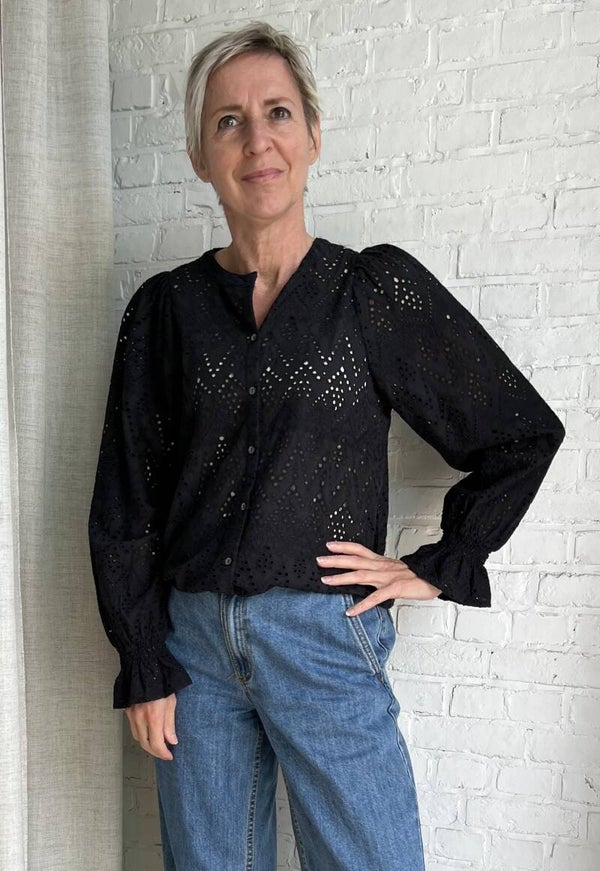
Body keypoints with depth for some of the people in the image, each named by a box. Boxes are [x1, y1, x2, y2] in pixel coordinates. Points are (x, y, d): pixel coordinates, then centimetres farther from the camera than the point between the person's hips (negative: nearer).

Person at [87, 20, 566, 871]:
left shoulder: (377, 288, -3)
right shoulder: (165, 308, 3)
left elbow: (525, 432, 3)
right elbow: (125, 501, 4)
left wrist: (437, 568, -1)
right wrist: (144, 667, 1)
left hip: (325, 639, -2)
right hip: (191, 637, 3)